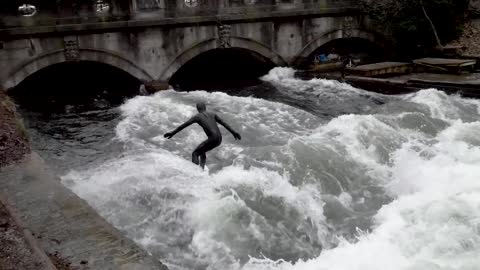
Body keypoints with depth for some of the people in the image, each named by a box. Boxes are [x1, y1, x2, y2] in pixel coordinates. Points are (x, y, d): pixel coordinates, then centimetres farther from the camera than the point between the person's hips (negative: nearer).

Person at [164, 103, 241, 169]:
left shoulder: (197, 116, 6)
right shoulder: (212, 114, 20)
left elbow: (183, 125, 6)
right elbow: (224, 123, 20)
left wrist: (172, 133, 11)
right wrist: (233, 132, 26)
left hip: (212, 139, -7)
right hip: (219, 139, 7)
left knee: (195, 154, 2)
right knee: (202, 151, 28)